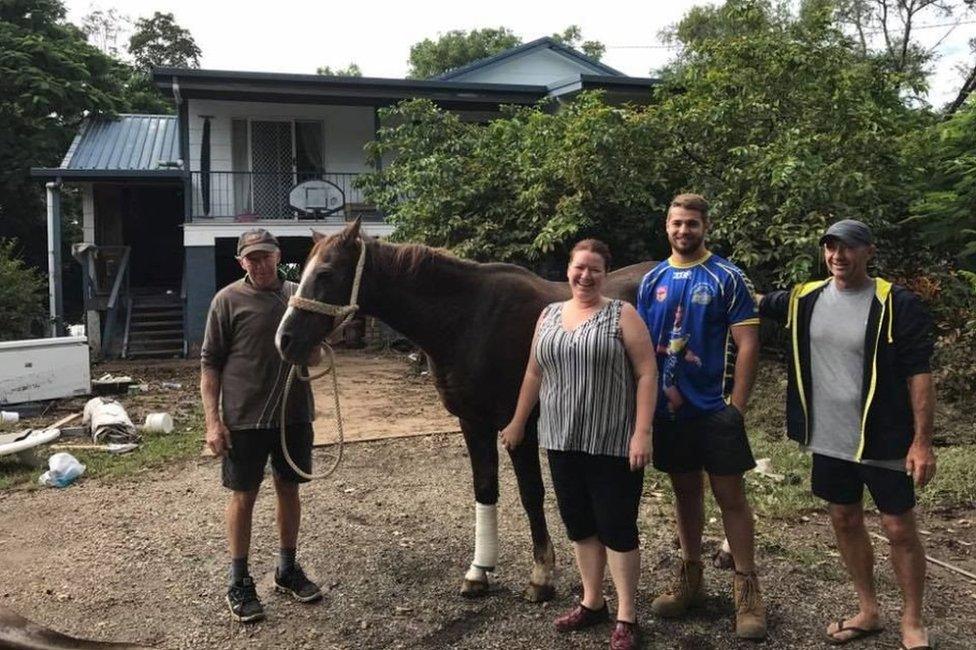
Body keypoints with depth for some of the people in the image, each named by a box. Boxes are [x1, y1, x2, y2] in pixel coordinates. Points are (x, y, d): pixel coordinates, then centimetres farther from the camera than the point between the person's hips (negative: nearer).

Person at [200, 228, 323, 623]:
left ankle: (288, 570, 31)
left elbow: (315, 359, 15)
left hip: (294, 413, 4)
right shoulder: (229, 300, -6)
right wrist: (213, 420, -13)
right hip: (244, 417, -4)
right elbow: (209, 364, -6)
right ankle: (239, 583, 20)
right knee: (243, 495, 6)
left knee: (289, 489, 14)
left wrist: (312, 352, -9)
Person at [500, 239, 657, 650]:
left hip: (612, 443, -5)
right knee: (579, 524, 14)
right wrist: (518, 423, 19)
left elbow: (646, 374, -10)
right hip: (562, 441, 5)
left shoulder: (622, 315, -6)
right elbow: (534, 374, 16)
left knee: (617, 526, 1)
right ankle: (592, 603, 30)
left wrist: (642, 433, -17)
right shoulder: (549, 315, 9)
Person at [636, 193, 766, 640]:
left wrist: (736, 406, -13)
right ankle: (690, 580, 29)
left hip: (715, 409, -4)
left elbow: (747, 345, -9)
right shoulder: (652, 280, 7)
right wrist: (661, 387, -2)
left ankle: (747, 590, 14)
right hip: (668, 409, 4)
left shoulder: (727, 278, -5)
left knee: (730, 495, 1)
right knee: (685, 491, 15)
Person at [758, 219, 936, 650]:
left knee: (900, 529, 5)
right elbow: (753, 303, 18)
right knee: (845, 522, 15)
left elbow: (919, 375, -12)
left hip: (882, 440, -5)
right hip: (828, 440, 5)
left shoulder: (897, 304, -12)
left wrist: (922, 441, -16)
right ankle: (868, 611, 33)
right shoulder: (805, 299, 2)